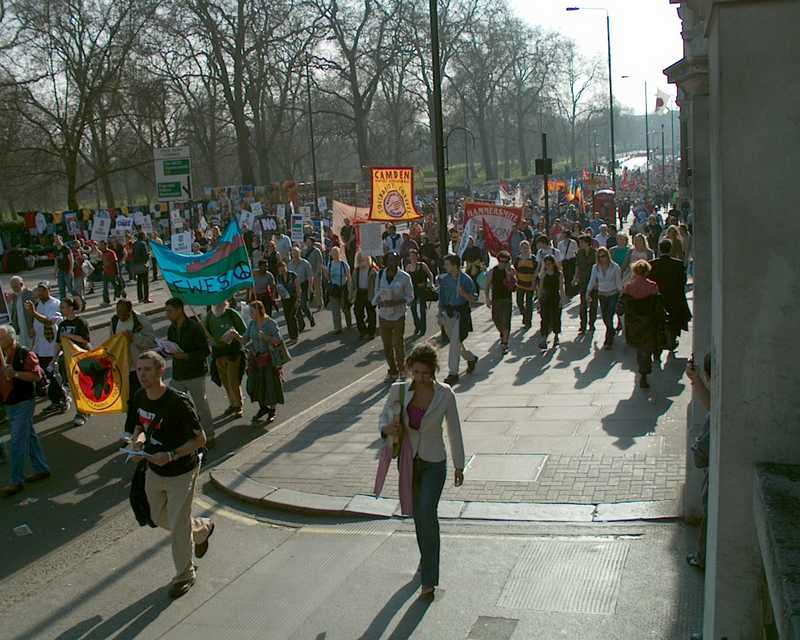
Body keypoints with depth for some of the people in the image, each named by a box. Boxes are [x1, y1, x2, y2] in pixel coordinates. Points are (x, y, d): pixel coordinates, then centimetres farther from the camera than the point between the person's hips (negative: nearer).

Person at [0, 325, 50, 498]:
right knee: (29, 437, 16)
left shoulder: (25, 354, -15)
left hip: (23, 404, -8)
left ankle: (17, 481, 0)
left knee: (17, 443, -6)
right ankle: (42, 469, 25)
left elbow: (37, 376, -19)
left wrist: (15, 373, -26)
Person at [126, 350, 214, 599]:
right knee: (159, 518, 23)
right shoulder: (140, 397, -6)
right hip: (153, 470, 7)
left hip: (181, 473, -7)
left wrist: (171, 455, -30)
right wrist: (138, 440, -9)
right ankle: (203, 528, 49)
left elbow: (200, 439, -21)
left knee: (178, 527, 3)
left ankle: (184, 576, 26)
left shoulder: (178, 402, -27)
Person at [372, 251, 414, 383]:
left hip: (398, 316, -3)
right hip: (383, 315, 3)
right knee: (387, 346, 8)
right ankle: (392, 371, 23)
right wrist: (377, 302, -7)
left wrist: (395, 302, -19)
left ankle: (401, 369, 21)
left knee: (398, 344, 0)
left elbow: (410, 297, -4)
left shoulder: (404, 277, -8)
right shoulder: (380, 274, 1)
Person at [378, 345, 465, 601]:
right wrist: (387, 429, -22)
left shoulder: (445, 395, -15)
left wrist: (459, 466, 4)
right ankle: (427, 559, 44)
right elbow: (384, 417, 3)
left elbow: (454, 431, -3)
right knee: (418, 515, 17)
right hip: (409, 462, 3)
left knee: (427, 514, -18)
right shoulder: (399, 391, -11)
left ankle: (429, 579, -9)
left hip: (434, 464, -3)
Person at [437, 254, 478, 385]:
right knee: (455, 341, 16)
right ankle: (471, 358, 42)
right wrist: (440, 315, 10)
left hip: (461, 313, -6)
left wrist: (463, 293, -24)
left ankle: (453, 373, -3)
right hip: (447, 312, 6)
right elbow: (441, 297, 11)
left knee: (455, 343, -9)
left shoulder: (466, 280, -11)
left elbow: (474, 298, -6)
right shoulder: (444, 278, 3)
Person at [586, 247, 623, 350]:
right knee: (605, 318, 9)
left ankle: (608, 341, -4)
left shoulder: (615, 267, -8)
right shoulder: (595, 267, 0)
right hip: (602, 295, 4)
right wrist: (588, 293, 1)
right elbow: (592, 281, 6)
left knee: (609, 317, -11)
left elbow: (618, 282, -3)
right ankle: (611, 334, 34)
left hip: (613, 295, -4)